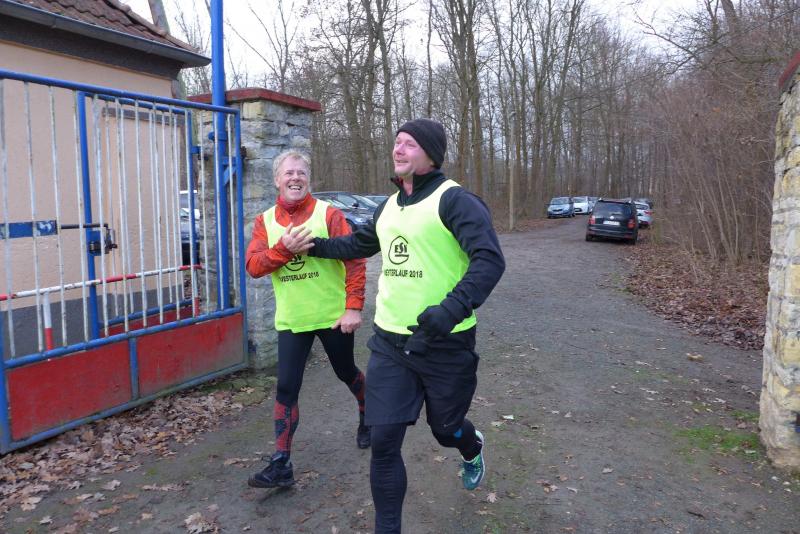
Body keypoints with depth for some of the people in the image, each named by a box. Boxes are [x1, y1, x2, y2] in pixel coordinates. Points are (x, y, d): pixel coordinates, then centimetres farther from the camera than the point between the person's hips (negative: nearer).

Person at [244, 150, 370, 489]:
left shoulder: (328, 213, -8)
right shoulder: (265, 222, 3)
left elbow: (354, 260, -12)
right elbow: (253, 266, -7)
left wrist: (354, 306, -19)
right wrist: (284, 248, -24)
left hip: (333, 316, -2)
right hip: (291, 320, 2)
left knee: (346, 373, 18)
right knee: (287, 388, 0)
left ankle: (368, 416, 48)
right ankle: (281, 464, 9)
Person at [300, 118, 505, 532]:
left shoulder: (454, 199, -13)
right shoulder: (389, 206, 11)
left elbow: (490, 259, -24)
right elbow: (360, 244, 30)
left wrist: (452, 309, -37)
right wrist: (318, 245, 21)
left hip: (445, 345, -5)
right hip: (390, 343, 5)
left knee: (445, 429, 17)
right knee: (384, 441, 2)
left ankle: (473, 448, 55)